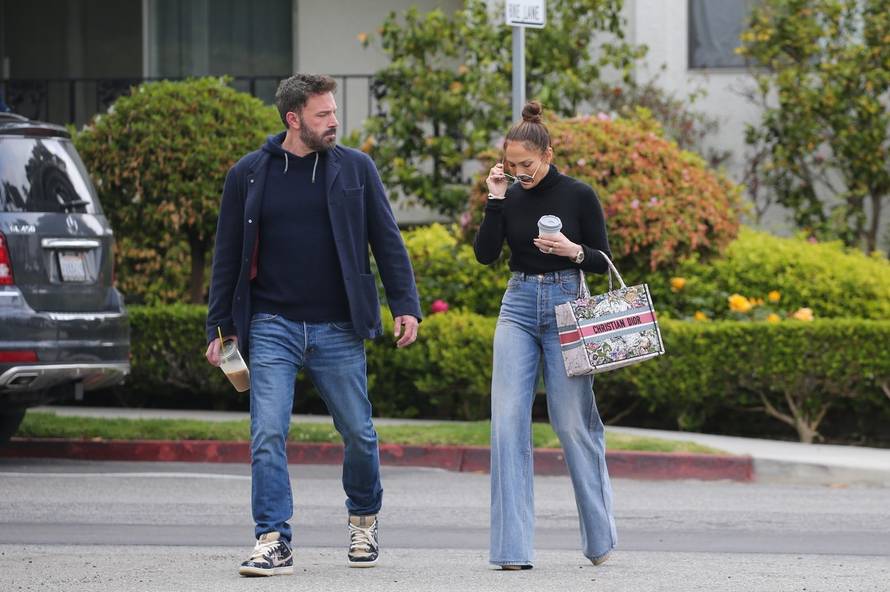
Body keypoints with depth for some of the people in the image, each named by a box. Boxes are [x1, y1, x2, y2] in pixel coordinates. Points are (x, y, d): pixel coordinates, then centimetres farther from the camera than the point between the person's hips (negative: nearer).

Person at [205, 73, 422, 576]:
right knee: (268, 436, -10)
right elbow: (229, 257, 7)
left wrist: (406, 306, -4)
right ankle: (274, 543, -8)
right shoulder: (249, 175, 3)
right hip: (273, 327, -1)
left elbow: (387, 241, 5)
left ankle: (364, 518, 32)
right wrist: (220, 329, 4)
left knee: (359, 434, 8)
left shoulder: (355, 169, 4)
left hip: (338, 329, 1)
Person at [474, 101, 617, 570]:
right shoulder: (510, 198, 6)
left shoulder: (578, 196, -3)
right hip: (518, 307, 3)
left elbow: (602, 261, 0)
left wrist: (574, 251, -19)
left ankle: (599, 536, 17)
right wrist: (495, 200, -9)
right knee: (508, 421, -7)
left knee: (573, 421, -1)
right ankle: (513, 546, -7)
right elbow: (485, 254, -3)